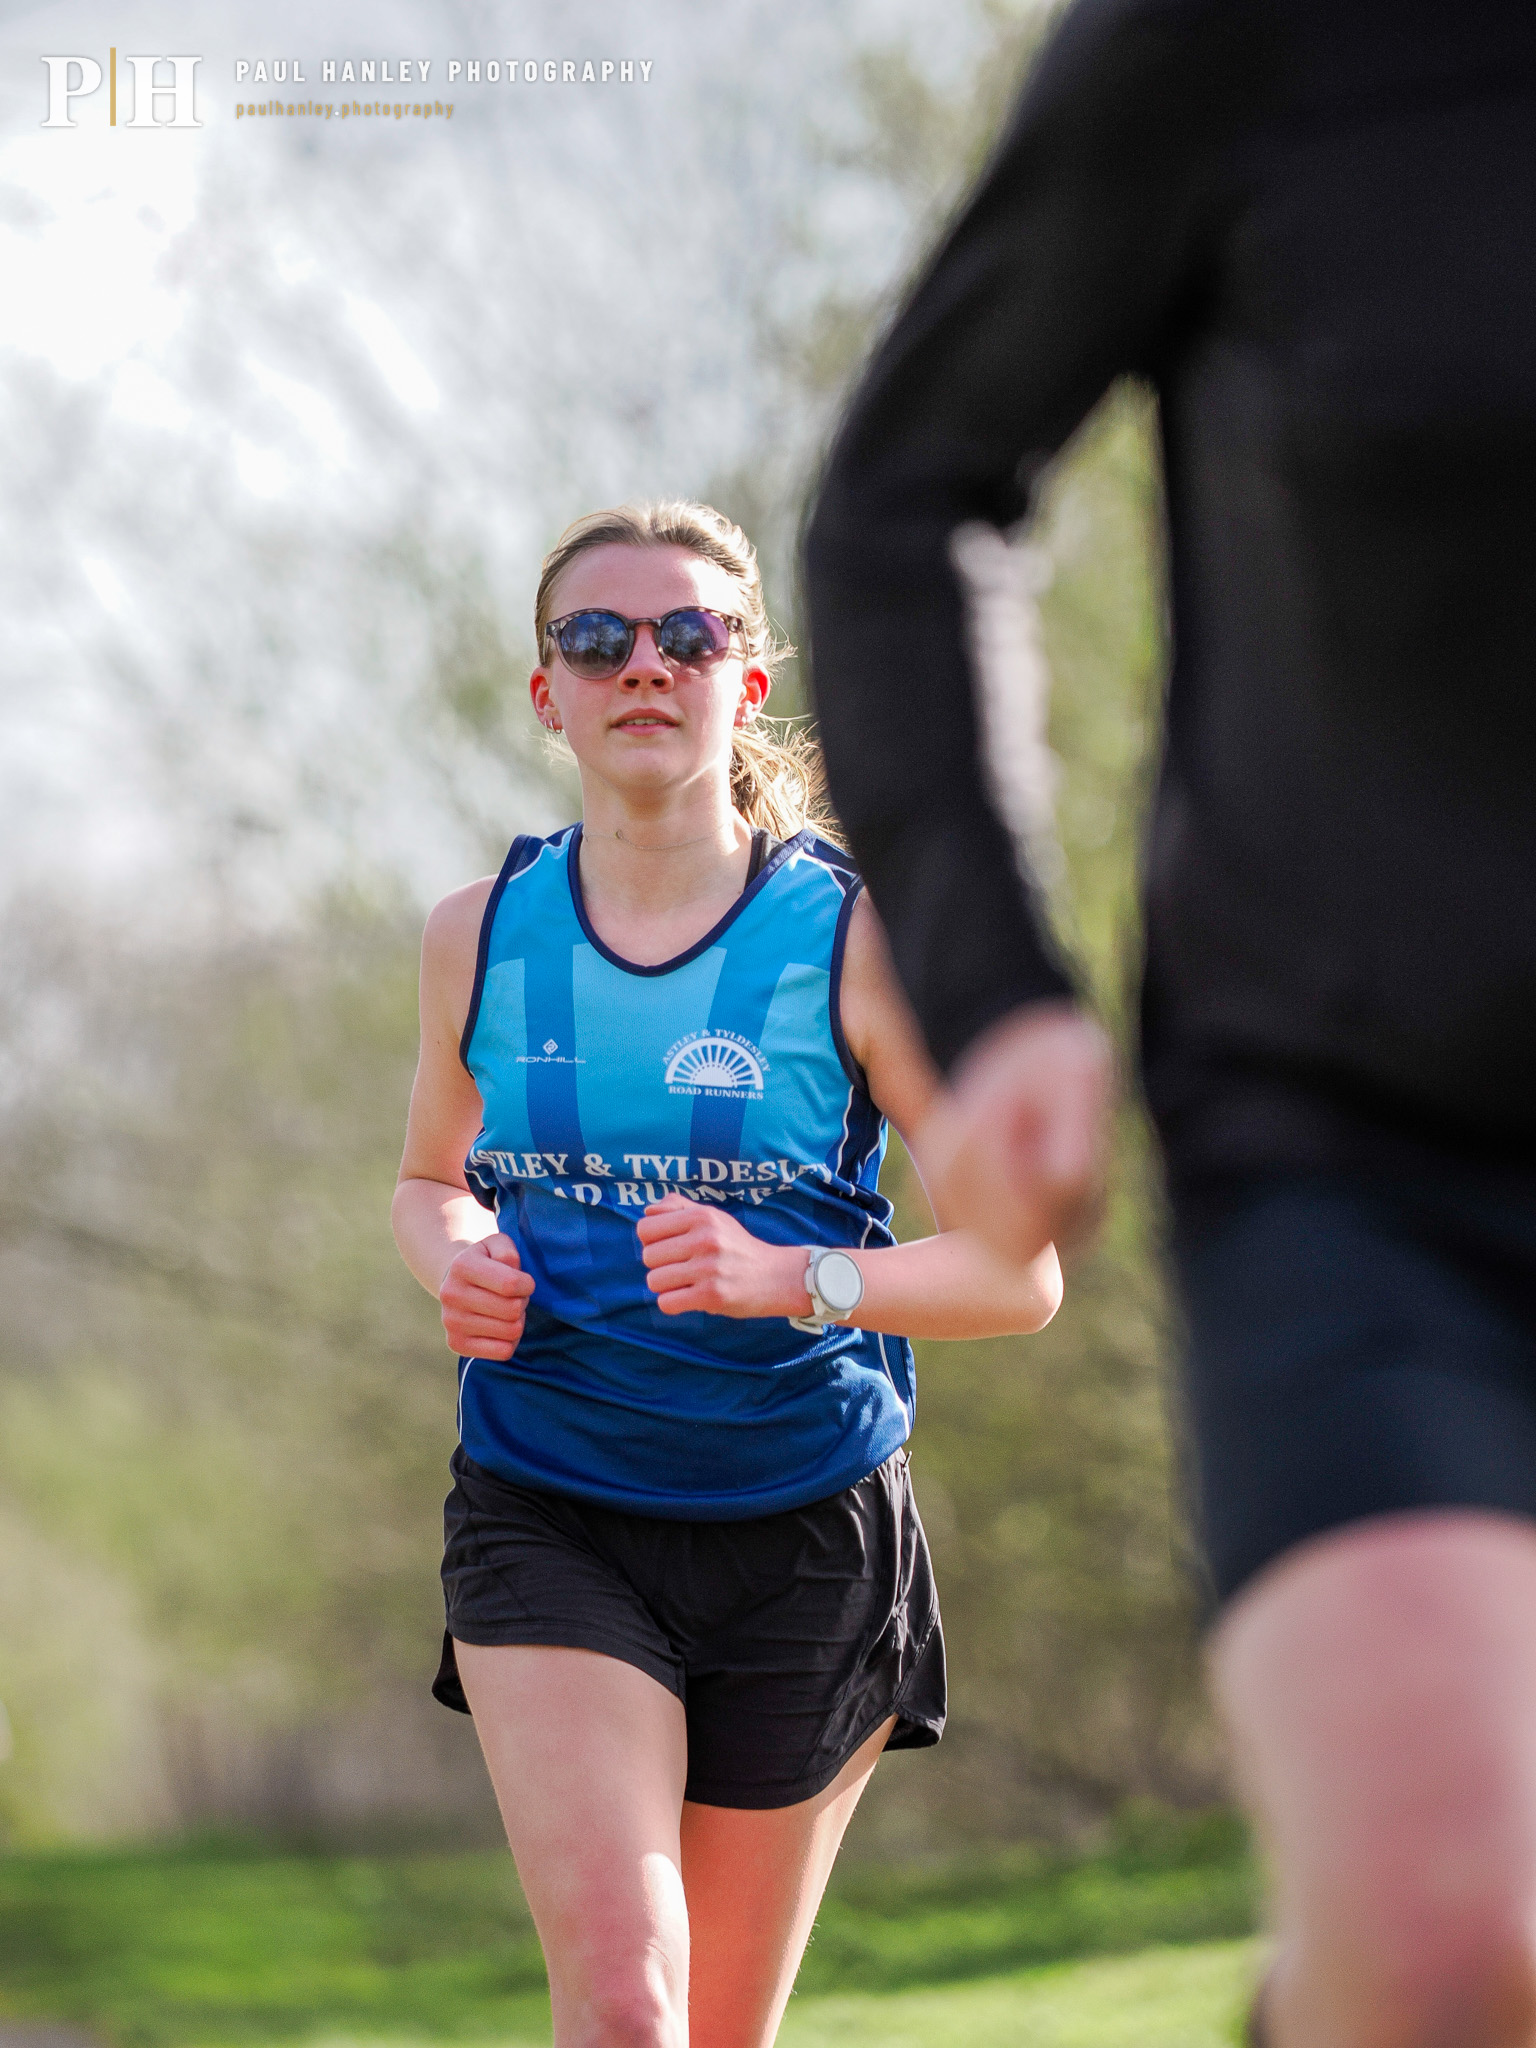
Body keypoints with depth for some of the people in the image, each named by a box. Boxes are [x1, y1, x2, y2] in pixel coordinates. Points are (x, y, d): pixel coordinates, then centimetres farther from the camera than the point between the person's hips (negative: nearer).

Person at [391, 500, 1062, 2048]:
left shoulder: (853, 937, -8)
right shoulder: (482, 936, 2)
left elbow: (1022, 1273, -8)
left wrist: (790, 1279, -26)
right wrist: (455, 1266, -4)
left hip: (800, 1526, -1)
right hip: (543, 1515, 1)